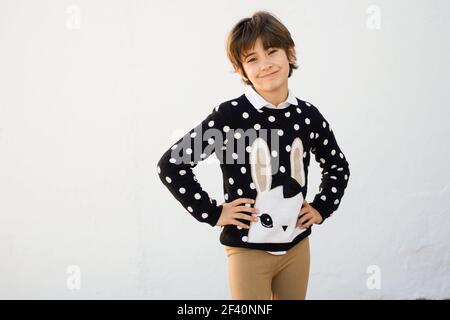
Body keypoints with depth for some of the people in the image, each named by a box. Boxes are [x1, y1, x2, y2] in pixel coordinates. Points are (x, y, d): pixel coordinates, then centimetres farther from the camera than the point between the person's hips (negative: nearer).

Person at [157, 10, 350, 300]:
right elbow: (171, 165, -13)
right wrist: (213, 213, -12)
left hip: (297, 246, 4)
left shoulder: (308, 116, -1)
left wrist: (322, 208, 6)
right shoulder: (230, 115, -14)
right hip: (248, 249, -4)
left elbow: (338, 166, 18)